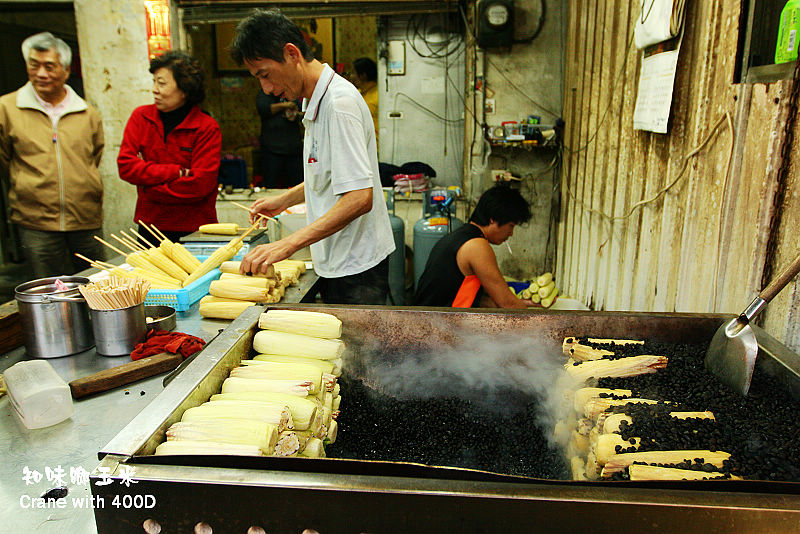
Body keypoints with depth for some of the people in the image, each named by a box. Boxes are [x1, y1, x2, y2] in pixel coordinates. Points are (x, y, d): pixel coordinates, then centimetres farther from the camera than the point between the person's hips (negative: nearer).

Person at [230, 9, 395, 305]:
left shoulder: (340, 102, -20)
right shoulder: (316, 102, 11)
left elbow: (359, 198, -29)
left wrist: (288, 244, -31)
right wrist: (285, 199, 15)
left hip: (355, 267, -9)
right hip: (335, 261, 9)